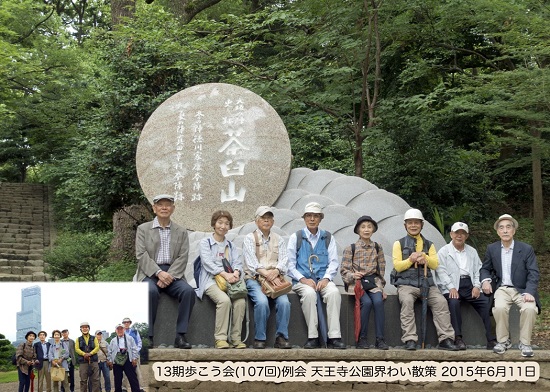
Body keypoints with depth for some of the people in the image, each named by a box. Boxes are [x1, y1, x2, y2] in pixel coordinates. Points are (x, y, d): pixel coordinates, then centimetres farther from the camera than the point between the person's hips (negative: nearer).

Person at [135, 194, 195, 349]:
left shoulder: (181, 231, 15)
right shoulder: (143, 229, 10)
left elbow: (182, 258, 4)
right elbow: (141, 255, -2)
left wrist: (169, 275, -13)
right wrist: (159, 272, -16)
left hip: (172, 274, 2)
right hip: (150, 273, -2)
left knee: (188, 291, -28)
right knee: (151, 291, -35)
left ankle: (180, 336, -25)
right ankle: (148, 336, -28)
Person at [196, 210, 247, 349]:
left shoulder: (230, 245, 24)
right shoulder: (205, 242, 9)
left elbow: (237, 262, 11)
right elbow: (208, 263, -6)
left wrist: (236, 272, -14)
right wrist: (224, 274, -19)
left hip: (229, 280, 4)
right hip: (211, 280, -4)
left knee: (241, 301, -26)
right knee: (224, 300, -34)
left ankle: (236, 339, -20)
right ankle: (220, 338, -28)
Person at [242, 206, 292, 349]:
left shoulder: (278, 239, 20)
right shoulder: (250, 238, 10)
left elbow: (284, 260, 6)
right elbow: (251, 261, -6)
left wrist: (276, 271, -17)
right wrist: (264, 273, -23)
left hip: (275, 279, 3)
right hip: (254, 278, -3)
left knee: (284, 301, -27)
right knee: (262, 301, -32)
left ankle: (281, 337, -20)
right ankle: (259, 339, -21)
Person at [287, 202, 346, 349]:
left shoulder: (328, 238, 17)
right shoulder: (295, 237, 11)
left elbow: (334, 262, 9)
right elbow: (290, 264, 5)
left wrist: (326, 279, -10)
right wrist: (303, 279, -11)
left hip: (323, 280, 1)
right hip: (302, 280, -1)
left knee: (334, 292, -32)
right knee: (309, 293, -36)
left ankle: (334, 337, -35)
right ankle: (313, 338, -33)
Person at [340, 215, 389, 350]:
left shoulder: (378, 248, 13)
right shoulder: (350, 249, 5)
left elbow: (381, 269, 14)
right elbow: (344, 270, 3)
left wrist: (381, 287, 5)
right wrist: (353, 275, -17)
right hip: (357, 282, -2)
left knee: (378, 301, -29)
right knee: (367, 302, -31)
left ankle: (380, 339, -25)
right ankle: (361, 339, -19)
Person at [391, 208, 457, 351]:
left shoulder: (429, 244, 20)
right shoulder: (399, 244, 13)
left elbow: (435, 264, 7)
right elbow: (397, 266, 2)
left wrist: (425, 258, -12)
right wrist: (410, 260, -15)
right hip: (406, 284, -2)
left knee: (441, 301, -24)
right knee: (407, 301, -34)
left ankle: (446, 339, -23)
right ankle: (409, 340, -35)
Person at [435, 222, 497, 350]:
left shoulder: (472, 251, 22)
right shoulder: (444, 252, 9)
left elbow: (478, 270, 14)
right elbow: (441, 271, -3)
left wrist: (477, 286, -4)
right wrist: (451, 288, -16)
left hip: (470, 286, 4)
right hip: (452, 287, -3)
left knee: (486, 302, -21)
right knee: (453, 302, -34)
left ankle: (491, 339, -22)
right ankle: (458, 338, -31)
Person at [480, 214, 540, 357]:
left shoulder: (526, 249, -2)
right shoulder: (492, 249, 6)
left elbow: (533, 273, -5)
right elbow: (485, 269, 18)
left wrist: (529, 292, -21)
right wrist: (485, 280, -6)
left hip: (522, 290, -1)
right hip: (502, 289, 1)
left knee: (529, 308, -32)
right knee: (500, 308, -32)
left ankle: (524, 343, -11)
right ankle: (503, 341, -10)